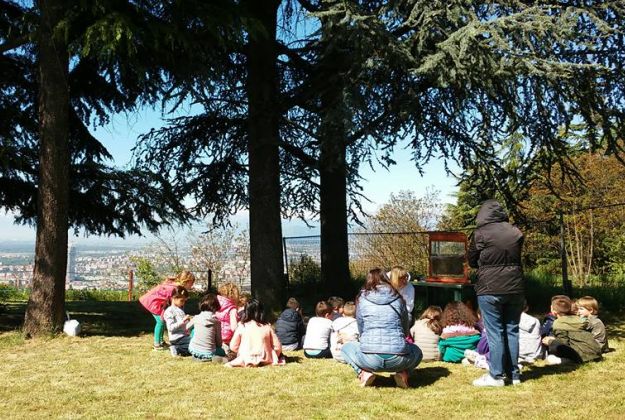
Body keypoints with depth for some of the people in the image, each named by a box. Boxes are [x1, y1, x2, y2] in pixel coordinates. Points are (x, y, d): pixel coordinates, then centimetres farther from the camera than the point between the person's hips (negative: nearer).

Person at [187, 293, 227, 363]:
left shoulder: (196, 318, -3)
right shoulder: (217, 321, -7)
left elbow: (186, 328, 17)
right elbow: (219, 340, -1)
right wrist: (218, 346, 21)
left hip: (194, 351, 1)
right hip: (208, 353, 0)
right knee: (222, 352, 31)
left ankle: (197, 357, 22)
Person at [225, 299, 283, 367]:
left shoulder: (241, 327, -5)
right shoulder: (267, 327, -5)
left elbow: (233, 347, -2)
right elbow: (277, 347, -3)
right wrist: (273, 358, 16)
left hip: (245, 361, 2)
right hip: (265, 360, -2)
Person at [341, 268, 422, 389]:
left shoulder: (362, 298, 8)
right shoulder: (398, 299, 11)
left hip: (370, 360, -1)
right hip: (398, 360, 1)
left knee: (347, 348, 30)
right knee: (417, 352, 35)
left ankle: (364, 372, 4)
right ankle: (403, 373, 6)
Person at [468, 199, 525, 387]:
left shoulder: (481, 233, -8)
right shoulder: (516, 232, 3)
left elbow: (472, 261, 2)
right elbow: (517, 258, 14)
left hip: (490, 289, -4)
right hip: (515, 288, 4)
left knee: (494, 332, 1)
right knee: (512, 330, 11)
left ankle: (496, 375, 3)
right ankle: (513, 374, 17)